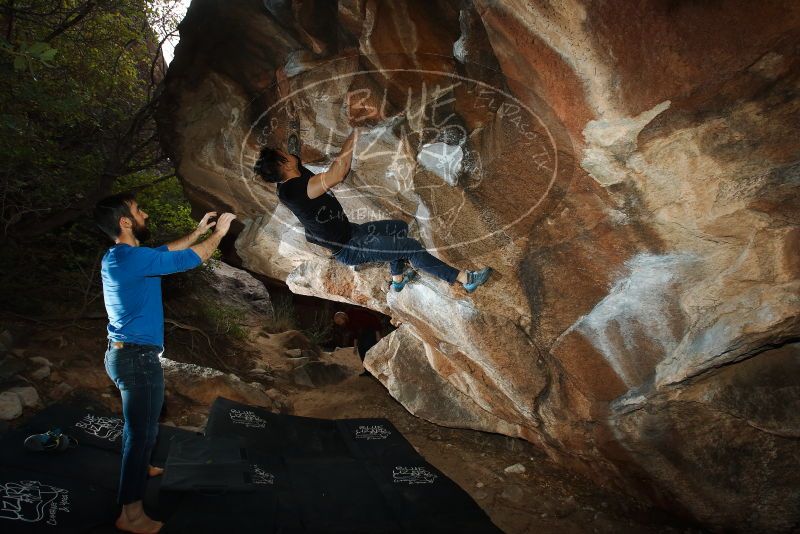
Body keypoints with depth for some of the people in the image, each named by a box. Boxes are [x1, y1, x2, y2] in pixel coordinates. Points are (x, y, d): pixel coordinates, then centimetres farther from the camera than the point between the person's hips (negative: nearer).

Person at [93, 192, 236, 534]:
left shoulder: (116, 257, 8)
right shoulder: (134, 258, -23)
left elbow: (166, 251, 21)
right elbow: (189, 259, -17)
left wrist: (197, 232, 20)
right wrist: (218, 233, -2)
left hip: (124, 353, 10)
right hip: (138, 358, -10)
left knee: (139, 423, 29)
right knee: (143, 429, -2)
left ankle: (138, 468, 51)